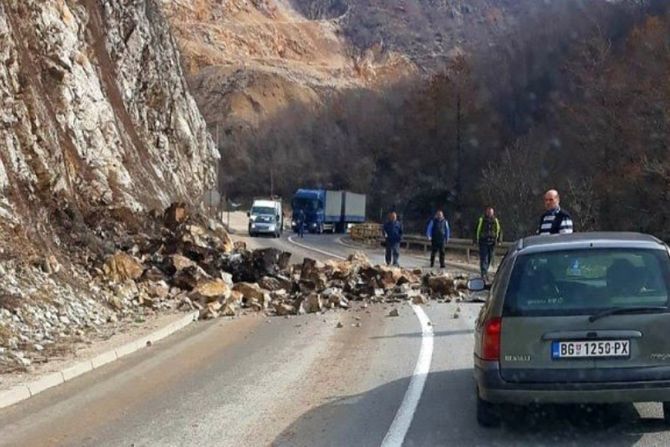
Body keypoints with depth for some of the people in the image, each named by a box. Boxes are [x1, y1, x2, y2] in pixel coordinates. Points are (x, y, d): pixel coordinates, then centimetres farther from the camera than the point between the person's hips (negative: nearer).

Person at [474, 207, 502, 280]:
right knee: (484, 259, -9)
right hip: (483, 242, -4)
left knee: (490, 259, 11)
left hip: (492, 243, 4)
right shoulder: (481, 220, -5)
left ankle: (485, 272, 29)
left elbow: (499, 230, 12)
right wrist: (476, 240, -5)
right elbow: (477, 230, -1)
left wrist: (499, 239, 1)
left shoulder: (496, 221, 4)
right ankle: (484, 274, -10)